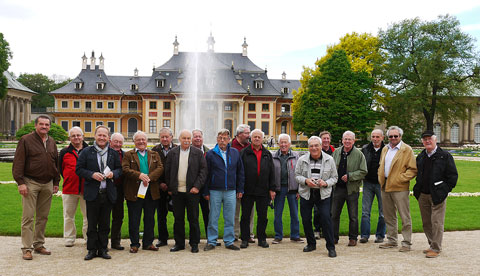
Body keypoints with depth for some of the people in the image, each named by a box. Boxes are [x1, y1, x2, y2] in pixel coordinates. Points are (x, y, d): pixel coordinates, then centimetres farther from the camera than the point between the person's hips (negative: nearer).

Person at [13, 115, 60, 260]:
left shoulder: (52, 142, 13)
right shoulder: (26, 140, -3)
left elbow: (56, 163, 18)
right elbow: (18, 163, -7)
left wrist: (56, 182, 14)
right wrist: (20, 182, -14)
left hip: (47, 184, 5)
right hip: (31, 182, -5)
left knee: (43, 217, 10)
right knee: (28, 217, -4)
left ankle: (39, 244, 21)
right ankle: (27, 248, 2)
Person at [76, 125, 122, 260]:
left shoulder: (113, 153, 9)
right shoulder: (86, 152, 2)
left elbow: (120, 169, 14)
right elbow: (79, 169, 0)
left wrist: (113, 173, -8)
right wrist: (92, 175, -15)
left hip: (108, 193, 2)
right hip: (92, 193, -2)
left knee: (105, 224, 8)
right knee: (92, 224, 4)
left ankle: (103, 249, 18)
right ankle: (92, 249, 14)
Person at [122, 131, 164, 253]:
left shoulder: (155, 154, 13)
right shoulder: (128, 155, 5)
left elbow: (160, 168, 0)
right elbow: (125, 169, -9)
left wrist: (149, 177, -16)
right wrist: (139, 175, -23)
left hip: (151, 191, 3)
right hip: (134, 192, -2)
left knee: (150, 219, 9)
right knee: (134, 220, 3)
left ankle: (148, 243, 20)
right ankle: (134, 244, 14)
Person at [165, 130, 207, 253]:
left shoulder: (198, 153, 2)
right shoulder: (172, 153, 7)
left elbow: (203, 170, -1)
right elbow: (167, 172, 9)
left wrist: (197, 186, -10)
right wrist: (169, 188, 5)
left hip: (192, 191, -2)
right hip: (176, 192, 2)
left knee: (193, 219, 4)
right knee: (178, 218, 8)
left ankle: (194, 244, 16)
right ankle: (179, 243, 19)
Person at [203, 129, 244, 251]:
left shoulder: (235, 153, 7)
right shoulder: (210, 154, 1)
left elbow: (240, 172, 11)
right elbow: (206, 174, 2)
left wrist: (240, 189, 7)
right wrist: (206, 192, -1)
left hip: (231, 191, 2)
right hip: (215, 191, -2)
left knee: (230, 218, 7)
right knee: (213, 218, 4)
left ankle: (229, 241, 18)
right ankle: (212, 241, 16)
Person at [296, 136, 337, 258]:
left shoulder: (329, 160, 1)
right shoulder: (302, 160, 2)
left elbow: (334, 177, 6)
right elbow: (297, 175, 7)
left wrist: (326, 183, -14)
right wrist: (306, 180, -13)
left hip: (323, 194, -2)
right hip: (306, 194, 2)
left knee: (326, 218, -11)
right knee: (306, 219, 6)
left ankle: (331, 247, 1)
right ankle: (311, 243, 26)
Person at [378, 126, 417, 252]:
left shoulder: (407, 150, -4)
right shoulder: (385, 149, 15)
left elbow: (413, 169, -8)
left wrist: (400, 178, -16)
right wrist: (381, 178, 10)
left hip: (400, 187, -7)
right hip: (385, 187, 7)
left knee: (405, 217, -2)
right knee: (389, 216, 14)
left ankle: (407, 243, 5)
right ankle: (392, 240, 25)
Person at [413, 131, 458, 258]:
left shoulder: (445, 156, -4)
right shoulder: (420, 157, 13)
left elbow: (453, 176, -4)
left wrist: (445, 190, -8)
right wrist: (417, 189, 13)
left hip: (437, 195, -6)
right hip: (422, 195, 6)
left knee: (437, 222, -5)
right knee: (426, 222, 11)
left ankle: (436, 249, 2)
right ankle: (432, 245, 24)